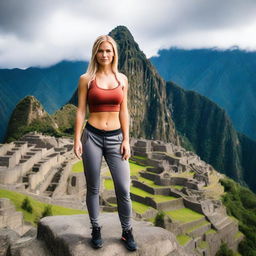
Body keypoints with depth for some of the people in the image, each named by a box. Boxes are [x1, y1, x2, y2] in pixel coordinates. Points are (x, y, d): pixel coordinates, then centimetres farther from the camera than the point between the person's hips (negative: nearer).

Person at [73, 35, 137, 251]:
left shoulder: (122, 79, 7)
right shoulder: (86, 79, 0)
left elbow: (123, 112, 7)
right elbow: (81, 111, -1)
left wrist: (126, 140, 1)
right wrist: (77, 139, -7)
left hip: (115, 137, 2)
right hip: (92, 136, -2)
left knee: (123, 189, 0)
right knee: (93, 188, 9)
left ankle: (127, 232, 19)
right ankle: (96, 230, 27)